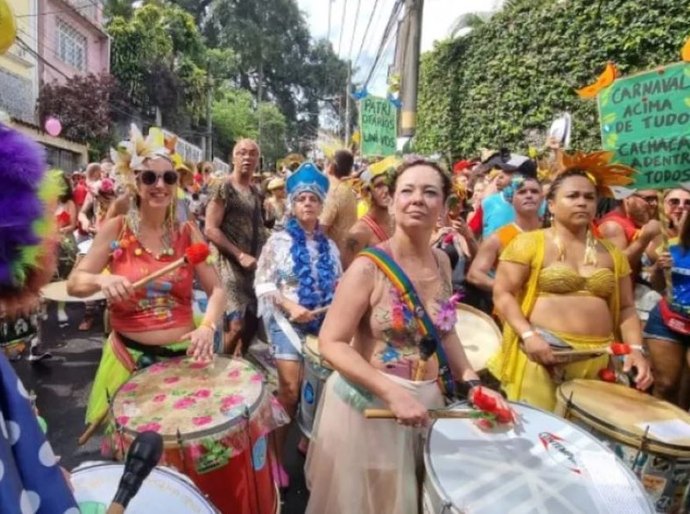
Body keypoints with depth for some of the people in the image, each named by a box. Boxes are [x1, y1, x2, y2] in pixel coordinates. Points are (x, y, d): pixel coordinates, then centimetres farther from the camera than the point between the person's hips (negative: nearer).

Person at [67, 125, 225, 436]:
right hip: (130, 356, 0)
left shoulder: (187, 232, -2)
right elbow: (74, 284, -2)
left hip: (182, 354, 1)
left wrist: (208, 326, -22)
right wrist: (102, 281, -24)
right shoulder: (115, 229, -4)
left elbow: (216, 289, -5)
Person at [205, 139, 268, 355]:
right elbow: (210, 229, -14)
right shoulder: (223, 187, -7)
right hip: (230, 264, -7)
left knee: (252, 322, 9)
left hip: (254, 265, 7)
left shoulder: (256, 193, 14)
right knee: (236, 324, -12)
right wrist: (240, 255, -17)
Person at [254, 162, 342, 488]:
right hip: (287, 320, -4)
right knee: (290, 388, -9)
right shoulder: (279, 241, -2)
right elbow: (263, 284, -7)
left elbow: (338, 285, 13)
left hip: (323, 321, 4)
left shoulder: (329, 245, 9)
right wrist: (290, 307, -19)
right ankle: (277, 454, 12)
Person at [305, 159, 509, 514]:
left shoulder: (441, 262, 1)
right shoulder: (369, 267, -18)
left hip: (425, 400, 6)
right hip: (367, 402, -5)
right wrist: (392, 392, -27)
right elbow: (331, 344, -20)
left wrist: (471, 381, 2)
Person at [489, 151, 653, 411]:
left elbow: (625, 307, 14)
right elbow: (502, 293, -7)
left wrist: (635, 348, -1)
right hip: (542, 352, -4)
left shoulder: (611, 253, 12)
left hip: (598, 359, 5)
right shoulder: (529, 243, -3)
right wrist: (528, 335, -18)